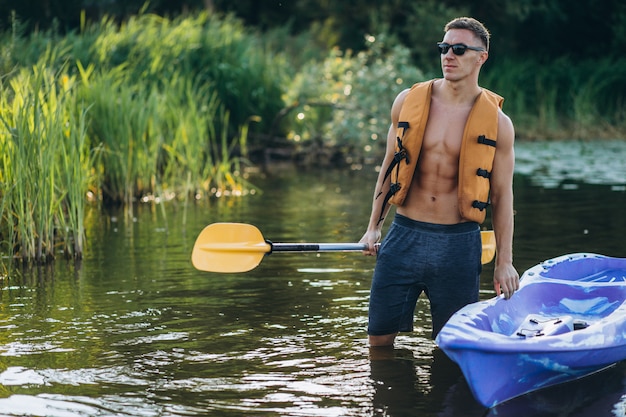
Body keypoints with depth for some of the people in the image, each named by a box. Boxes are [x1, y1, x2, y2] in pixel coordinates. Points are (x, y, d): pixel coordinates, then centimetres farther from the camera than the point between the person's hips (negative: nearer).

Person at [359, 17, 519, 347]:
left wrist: (504, 261, 0)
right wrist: (374, 227, 10)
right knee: (379, 338, 4)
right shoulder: (408, 102, 3)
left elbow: (502, 195, 4)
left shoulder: (497, 123, -1)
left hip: (459, 244, -1)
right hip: (404, 236, 1)